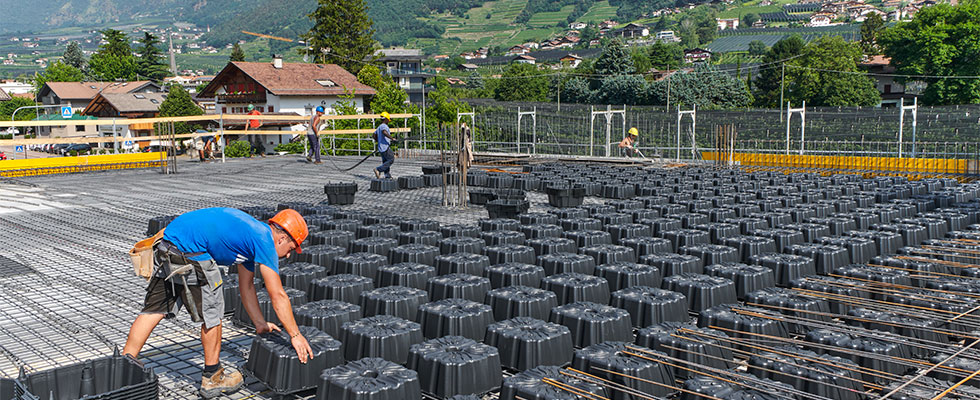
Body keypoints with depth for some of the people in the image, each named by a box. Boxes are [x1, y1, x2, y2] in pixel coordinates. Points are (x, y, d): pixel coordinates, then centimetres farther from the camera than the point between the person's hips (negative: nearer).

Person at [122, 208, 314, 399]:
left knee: (155, 310, 15)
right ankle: (212, 379, 17)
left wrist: (260, 323, 35)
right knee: (211, 313, 5)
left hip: (165, 247, 9)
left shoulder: (251, 236, 22)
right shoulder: (264, 241, -5)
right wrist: (295, 335, 4)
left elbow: (246, 286, 30)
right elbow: (278, 295, -4)